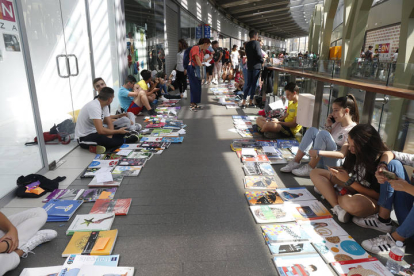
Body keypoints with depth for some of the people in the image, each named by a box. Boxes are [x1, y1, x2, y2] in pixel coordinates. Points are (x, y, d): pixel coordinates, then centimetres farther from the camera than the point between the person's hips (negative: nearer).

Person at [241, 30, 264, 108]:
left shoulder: (247, 44, 12)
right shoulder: (256, 43, -10)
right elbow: (259, 54, -17)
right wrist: (262, 61, 1)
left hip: (249, 65, 6)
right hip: (256, 66, -6)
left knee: (248, 84, 7)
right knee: (254, 84, 1)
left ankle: (243, 102, 1)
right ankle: (250, 102, 5)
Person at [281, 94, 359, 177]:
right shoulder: (338, 123, 10)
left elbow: (342, 154, -24)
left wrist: (319, 152, -33)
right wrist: (328, 126, -1)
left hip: (334, 165, -8)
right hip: (323, 160, 8)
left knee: (323, 133, -27)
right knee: (312, 130, -4)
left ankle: (310, 168, -19)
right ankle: (296, 162, -8)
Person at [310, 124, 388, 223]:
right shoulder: (355, 154, -8)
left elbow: (377, 195, -20)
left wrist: (349, 180, -23)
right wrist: (340, 170, -13)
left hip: (374, 200, -7)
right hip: (354, 189, 8)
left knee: (351, 203, -44)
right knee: (315, 173, -1)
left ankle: (327, 191, -11)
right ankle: (337, 207, -18)